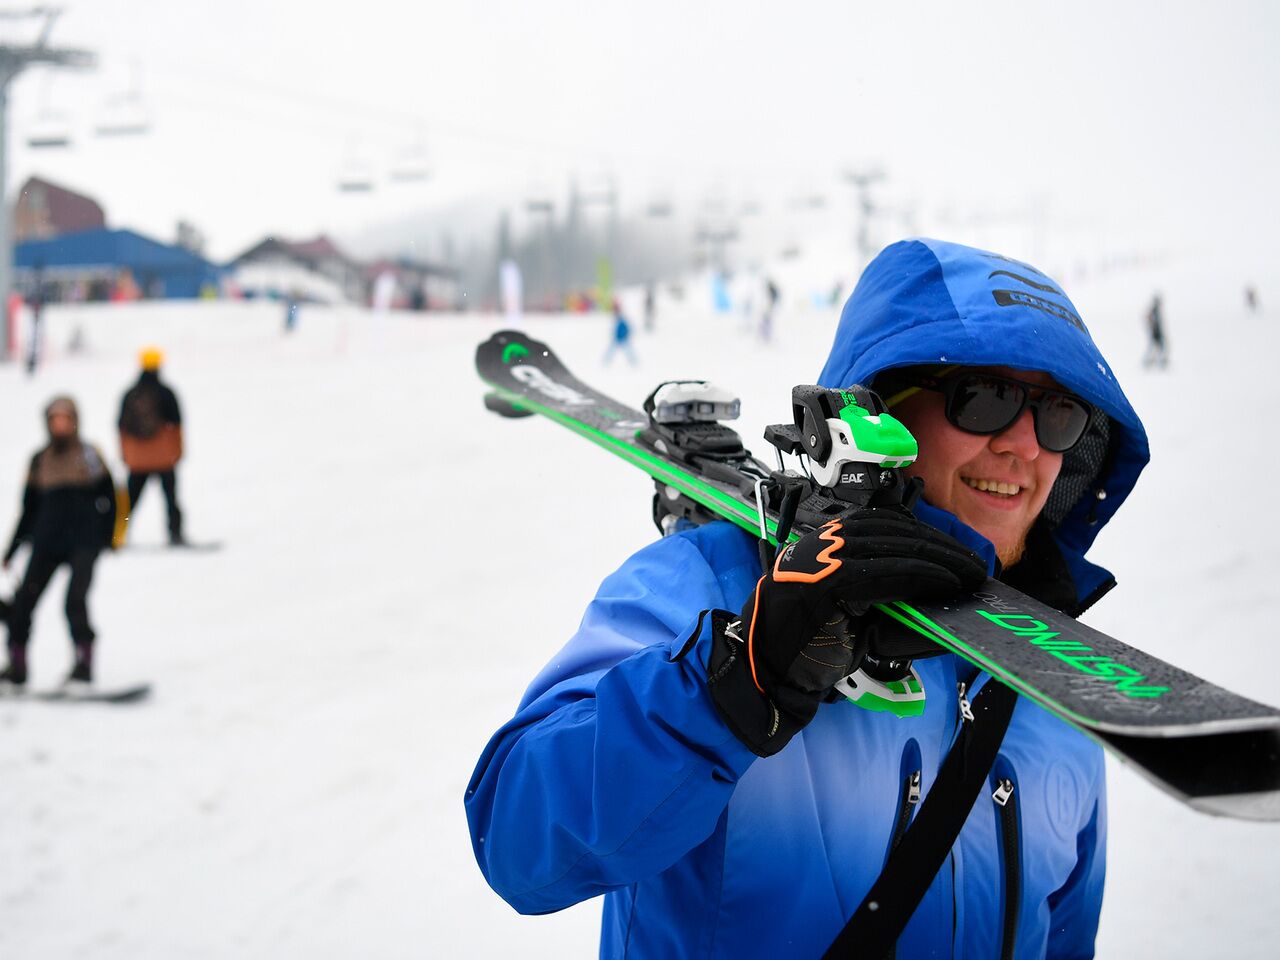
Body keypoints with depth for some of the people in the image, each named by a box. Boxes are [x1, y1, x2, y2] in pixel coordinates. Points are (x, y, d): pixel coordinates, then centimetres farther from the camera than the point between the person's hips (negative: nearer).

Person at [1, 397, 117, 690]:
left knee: (75, 600, -19)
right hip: (47, 542, 4)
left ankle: (84, 663, -10)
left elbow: (107, 497, 3)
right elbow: (30, 508, 19)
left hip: (83, 543, -4)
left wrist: (106, 537, -8)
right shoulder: (40, 460, 13)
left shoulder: (88, 455, 3)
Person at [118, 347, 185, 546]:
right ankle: (175, 535, -3)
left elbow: (121, 425, 7)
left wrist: (125, 454, 14)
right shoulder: (165, 393, -5)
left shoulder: (129, 394, 4)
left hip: (137, 460, 3)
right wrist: (178, 450, 2)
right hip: (164, 457, -3)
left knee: (131, 499, 8)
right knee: (171, 497, 4)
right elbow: (176, 423, -6)